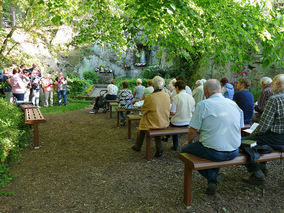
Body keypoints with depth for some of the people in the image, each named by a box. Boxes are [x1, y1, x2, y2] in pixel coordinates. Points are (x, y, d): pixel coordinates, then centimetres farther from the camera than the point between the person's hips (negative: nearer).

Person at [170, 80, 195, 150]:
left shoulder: (176, 97, -17)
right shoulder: (191, 97, -2)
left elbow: (172, 113, -16)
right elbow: (192, 112, 7)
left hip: (177, 123, -5)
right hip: (188, 123, 5)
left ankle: (175, 146, 31)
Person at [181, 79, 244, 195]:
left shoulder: (203, 104, -11)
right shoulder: (234, 104, 6)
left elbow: (193, 130, -10)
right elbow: (239, 130, 14)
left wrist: (189, 142, 11)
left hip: (214, 153, -6)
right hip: (234, 153, 6)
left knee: (185, 149, 16)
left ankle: (212, 177, 8)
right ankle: (212, 181, 28)